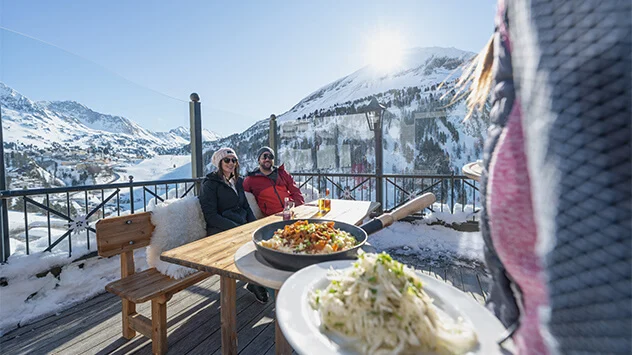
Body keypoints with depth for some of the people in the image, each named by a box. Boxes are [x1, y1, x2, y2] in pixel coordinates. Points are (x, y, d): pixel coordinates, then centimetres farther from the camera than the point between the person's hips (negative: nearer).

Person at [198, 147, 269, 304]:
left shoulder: (238, 181, 18)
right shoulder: (210, 184, -1)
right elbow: (211, 216, -9)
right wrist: (237, 228, -19)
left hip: (243, 226, 6)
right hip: (221, 231, -5)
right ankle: (255, 283, -5)